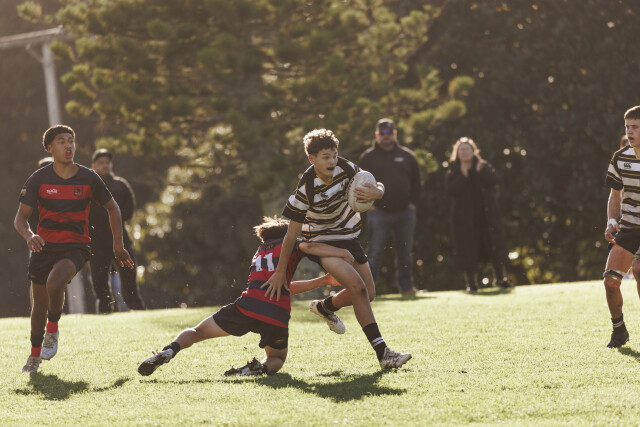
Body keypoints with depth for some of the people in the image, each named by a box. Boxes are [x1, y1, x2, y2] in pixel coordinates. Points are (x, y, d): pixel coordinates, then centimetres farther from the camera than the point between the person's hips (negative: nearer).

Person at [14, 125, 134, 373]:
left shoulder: (88, 178, -4)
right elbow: (20, 218, -4)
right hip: (44, 246, 2)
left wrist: (118, 245, 8)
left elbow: (112, 208, 10)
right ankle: (35, 355, 30)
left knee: (54, 282, -31)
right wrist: (29, 236, -26)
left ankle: (53, 329, -3)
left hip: (75, 247, -2)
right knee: (39, 303, 7)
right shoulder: (38, 179, -4)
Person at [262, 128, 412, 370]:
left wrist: (376, 192, -32)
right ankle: (382, 353, -25)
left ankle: (326, 307, 39)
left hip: (348, 236, 6)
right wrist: (280, 271, -12)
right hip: (321, 240, -6)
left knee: (368, 293, 7)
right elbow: (292, 233, -18)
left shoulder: (345, 168, -15)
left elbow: (377, 187, -5)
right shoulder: (306, 190, -26)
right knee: (357, 286, -24)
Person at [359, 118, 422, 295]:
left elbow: (416, 181, 17)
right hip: (379, 212, -3)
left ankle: (406, 286, 17)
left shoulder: (407, 156, 11)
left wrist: (412, 201, 5)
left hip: (405, 212, 3)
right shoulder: (368, 157, 3)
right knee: (374, 251, -6)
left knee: (405, 251, 9)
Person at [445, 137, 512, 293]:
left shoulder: (483, 166, 8)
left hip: (486, 214, 2)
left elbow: (494, 180, -8)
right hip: (465, 216, -2)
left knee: (495, 244, 0)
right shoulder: (454, 171, 3)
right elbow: (450, 189, -13)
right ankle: (471, 283, 6)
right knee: (468, 250, -2)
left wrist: (482, 171, -23)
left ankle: (501, 278, 13)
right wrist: (463, 176, -22)